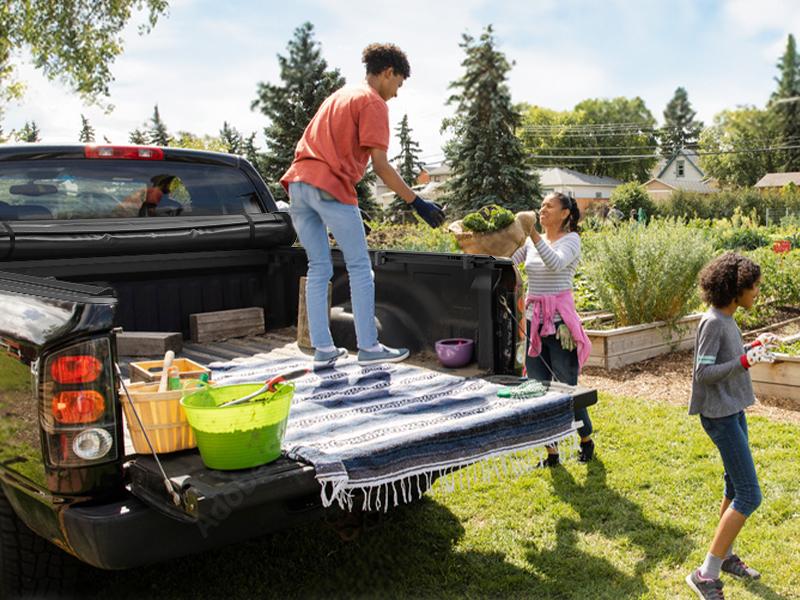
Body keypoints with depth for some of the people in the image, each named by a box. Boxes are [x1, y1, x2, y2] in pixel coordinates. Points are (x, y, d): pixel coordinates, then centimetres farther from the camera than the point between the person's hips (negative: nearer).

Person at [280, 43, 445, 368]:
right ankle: (368, 347, 4)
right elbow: (380, 164, -10)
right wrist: (417, 203, -10)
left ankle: (323, 349, 13)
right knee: (359, 267, 1)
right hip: (331, 188, -8)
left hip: (298, 182, 8)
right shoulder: (373, 103, 0)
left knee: (318, 268, 11)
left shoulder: (338, 95, 27)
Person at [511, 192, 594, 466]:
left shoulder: (571, 239, -5)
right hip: (533, 318, 6)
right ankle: (552, 452, 18)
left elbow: (555, 263, -25)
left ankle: (586, 440, 27)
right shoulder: (531, 240, 11)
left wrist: (533, 234, -32)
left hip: (559, 319, -5)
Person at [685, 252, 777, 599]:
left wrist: (755, 346, 17)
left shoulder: (727, 320, 8)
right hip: (720, 415, -10)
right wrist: (746, 360, -30)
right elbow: (703, 373, -22)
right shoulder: (712, 323, -19)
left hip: (733, 411, 10)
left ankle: (725, 556, 32)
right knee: (749, 496, -9)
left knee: (735, 487, 17)